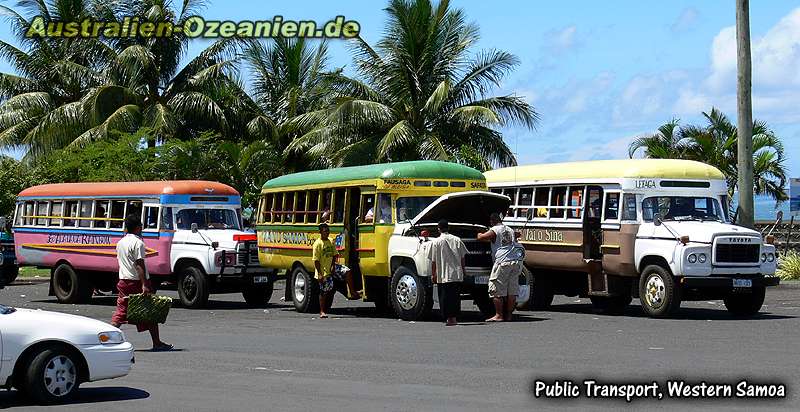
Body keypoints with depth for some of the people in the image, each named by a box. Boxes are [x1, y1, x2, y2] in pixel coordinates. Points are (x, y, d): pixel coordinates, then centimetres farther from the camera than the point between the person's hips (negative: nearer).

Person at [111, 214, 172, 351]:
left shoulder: (120, 243, 12)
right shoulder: (137, 243, -13)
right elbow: (139, 264, -19)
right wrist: (144, 284, -23)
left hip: (124, 281, 7)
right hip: (137, 281, -7)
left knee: (120, 312, 10)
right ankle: (157, 343, 4)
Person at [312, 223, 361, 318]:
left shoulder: (330, 241, 5)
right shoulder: (317, 244, -14)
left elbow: (334, 255, 9)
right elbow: (316, 260, -15)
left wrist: (333, 266, -8)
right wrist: (319, 274, -18)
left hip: (332, 267, 6)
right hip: (323, 270, -6)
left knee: (348, 271, -14)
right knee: (324, 292, 1)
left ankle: (352, 292, -10)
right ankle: (322, 311, 12)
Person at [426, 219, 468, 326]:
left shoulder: (436, 242, -5)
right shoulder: (457, 240, 4)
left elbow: (433, 261, -3)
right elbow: (462, 257, 8)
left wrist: (433, 274, 6)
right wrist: (463, 270, 20)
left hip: (443, 276, -3)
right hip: (457, 274, 3)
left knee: (444, 297, 3)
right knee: (455, 296, 10)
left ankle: (448, 318, -1)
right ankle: (454, 318, 11)